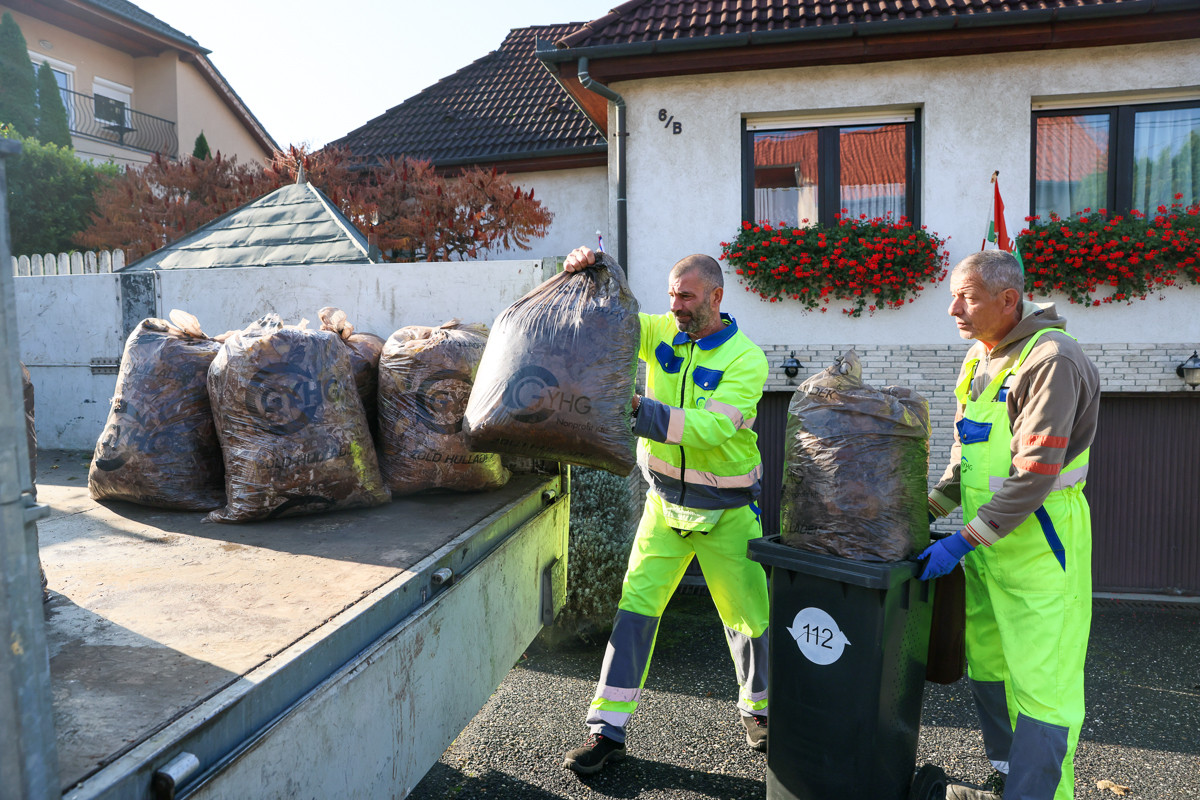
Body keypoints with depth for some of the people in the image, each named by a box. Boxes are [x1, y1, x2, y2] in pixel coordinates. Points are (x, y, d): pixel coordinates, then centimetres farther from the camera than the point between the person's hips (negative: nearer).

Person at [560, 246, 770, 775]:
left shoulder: (746, 359, -14)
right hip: (665, 500, 3)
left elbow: (711, 427, -27)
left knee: (748, 615, 11)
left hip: (726, 511, -2)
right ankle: (607, 731, 8)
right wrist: (584, 273, -18)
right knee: (635, 607, -1)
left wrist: (640, 409, -34)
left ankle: (758, 708, 38)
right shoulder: (661, 332, -1)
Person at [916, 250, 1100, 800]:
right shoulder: (978, 357, 10)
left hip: (1038, 543, -9)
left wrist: (963, 541, -23)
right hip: (985, 538, 9)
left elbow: (1034, 473, -24)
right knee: (987, 667, 19)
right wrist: (931, 507, 10)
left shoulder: (1051, 358, -18)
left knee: (1040, 683, -2)